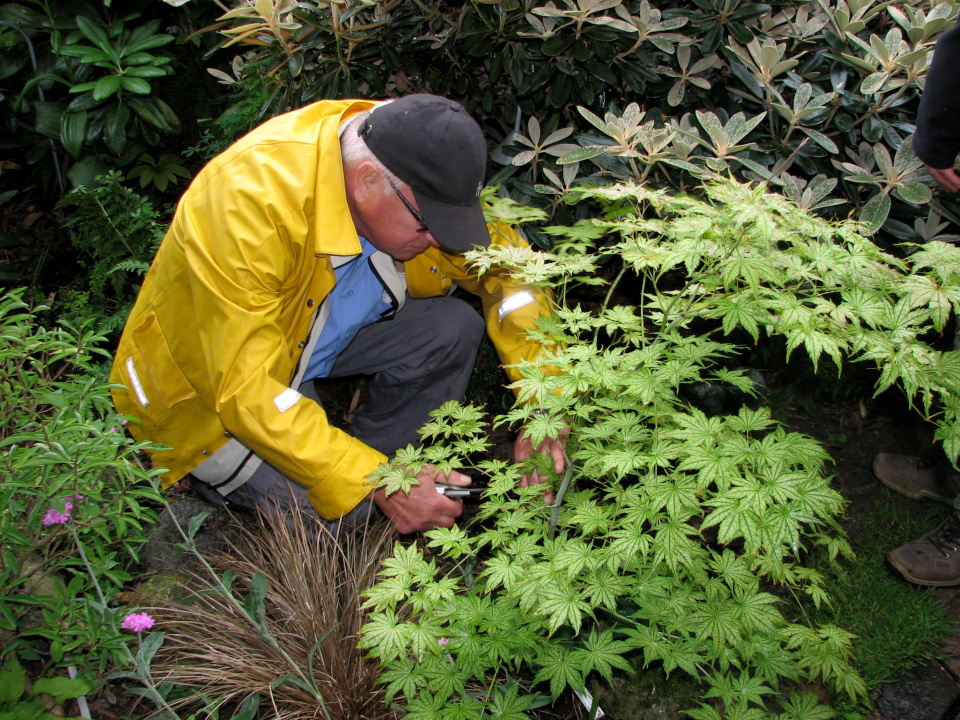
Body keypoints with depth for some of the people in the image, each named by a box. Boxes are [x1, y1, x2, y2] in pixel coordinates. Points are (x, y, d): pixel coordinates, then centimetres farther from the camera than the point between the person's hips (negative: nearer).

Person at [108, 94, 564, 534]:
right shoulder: (251, 201, -37)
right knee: (336, 510, -23)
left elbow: (508, 267, -8)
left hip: (318, 331, 6)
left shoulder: (416, 164, -18)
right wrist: (380, 484, -35)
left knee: (454, 329, -14)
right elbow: (245, 390, -36)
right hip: (208, 389, -6)